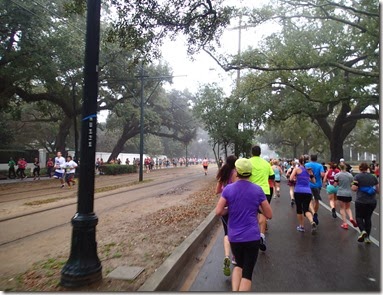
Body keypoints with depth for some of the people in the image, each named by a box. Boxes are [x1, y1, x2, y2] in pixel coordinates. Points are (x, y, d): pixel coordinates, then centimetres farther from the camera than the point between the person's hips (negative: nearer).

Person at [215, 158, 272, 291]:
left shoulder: (228, 189, -7)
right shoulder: (257, 190, -6)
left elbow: (218, 212, -8)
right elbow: (269, 215, -1)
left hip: (234, 237, 2)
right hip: (252, 237, -1)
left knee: (238, 265, 25)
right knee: (248, 272, 9)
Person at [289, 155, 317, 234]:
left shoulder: (297, 168, -1)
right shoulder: (308, 169, 11)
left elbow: (291, 178, -10)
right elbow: (313, 181, 16)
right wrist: (311, 174, 20)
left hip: (298, 191, -3)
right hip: (308, 192, 3)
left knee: (299, 209, 12)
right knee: (306, 209, 4)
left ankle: (301, 226, 20)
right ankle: (312, 222, -23)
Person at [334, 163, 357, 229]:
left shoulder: (337, 175, -9)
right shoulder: (350, 175, 0)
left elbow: (335, 184, -7)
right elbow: (352, 184, 7)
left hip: (341, 194, -3)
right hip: (349, 194, 3)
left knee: (342, 208, 6)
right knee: (348, 208, 20)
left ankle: (345, 223, 4)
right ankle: (351, 218, -5)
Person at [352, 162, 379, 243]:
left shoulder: (357, 176, -8)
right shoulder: (373, 177, 5)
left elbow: (354, 188, -14)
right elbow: (378, 189, 8)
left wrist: (352, 186, 7)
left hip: (361, 201, -4)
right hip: (372, 202, 4)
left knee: (359, 217, 12)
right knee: (368, 218, 15)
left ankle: (363, 231, -12)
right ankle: (367, 237, 15)